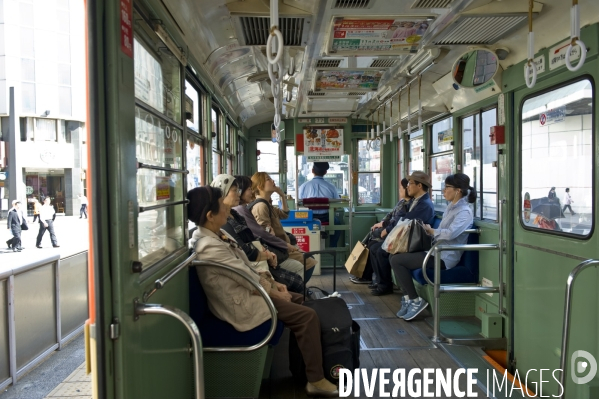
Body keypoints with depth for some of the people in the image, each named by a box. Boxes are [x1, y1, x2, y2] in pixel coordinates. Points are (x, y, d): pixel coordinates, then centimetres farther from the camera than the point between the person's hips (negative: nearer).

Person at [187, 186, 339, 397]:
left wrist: (272, 282, 4)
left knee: (300, 300, 16)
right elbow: (249, 278, -22)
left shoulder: (213, 235, 2)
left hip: (245, 290, 10)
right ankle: (316, 380, 3)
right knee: (307, 316, -10)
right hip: (242, 303, -10)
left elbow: (245, 268, 10)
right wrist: (276, 293, -8)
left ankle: (300, 365, 28)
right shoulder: (210, 247, -29)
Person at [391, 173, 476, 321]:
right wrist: (429, 231, -2)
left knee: (397, 260, -16)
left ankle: (416, 300, -5)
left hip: (444, 257, -10)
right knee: (396, 255, 8)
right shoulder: (451, 206, 14)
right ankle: (408, 297, 9)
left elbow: (450, 233, -30)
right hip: (437, 251, 10)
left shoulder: (464, 212, -15)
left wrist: (430, 230, -13)